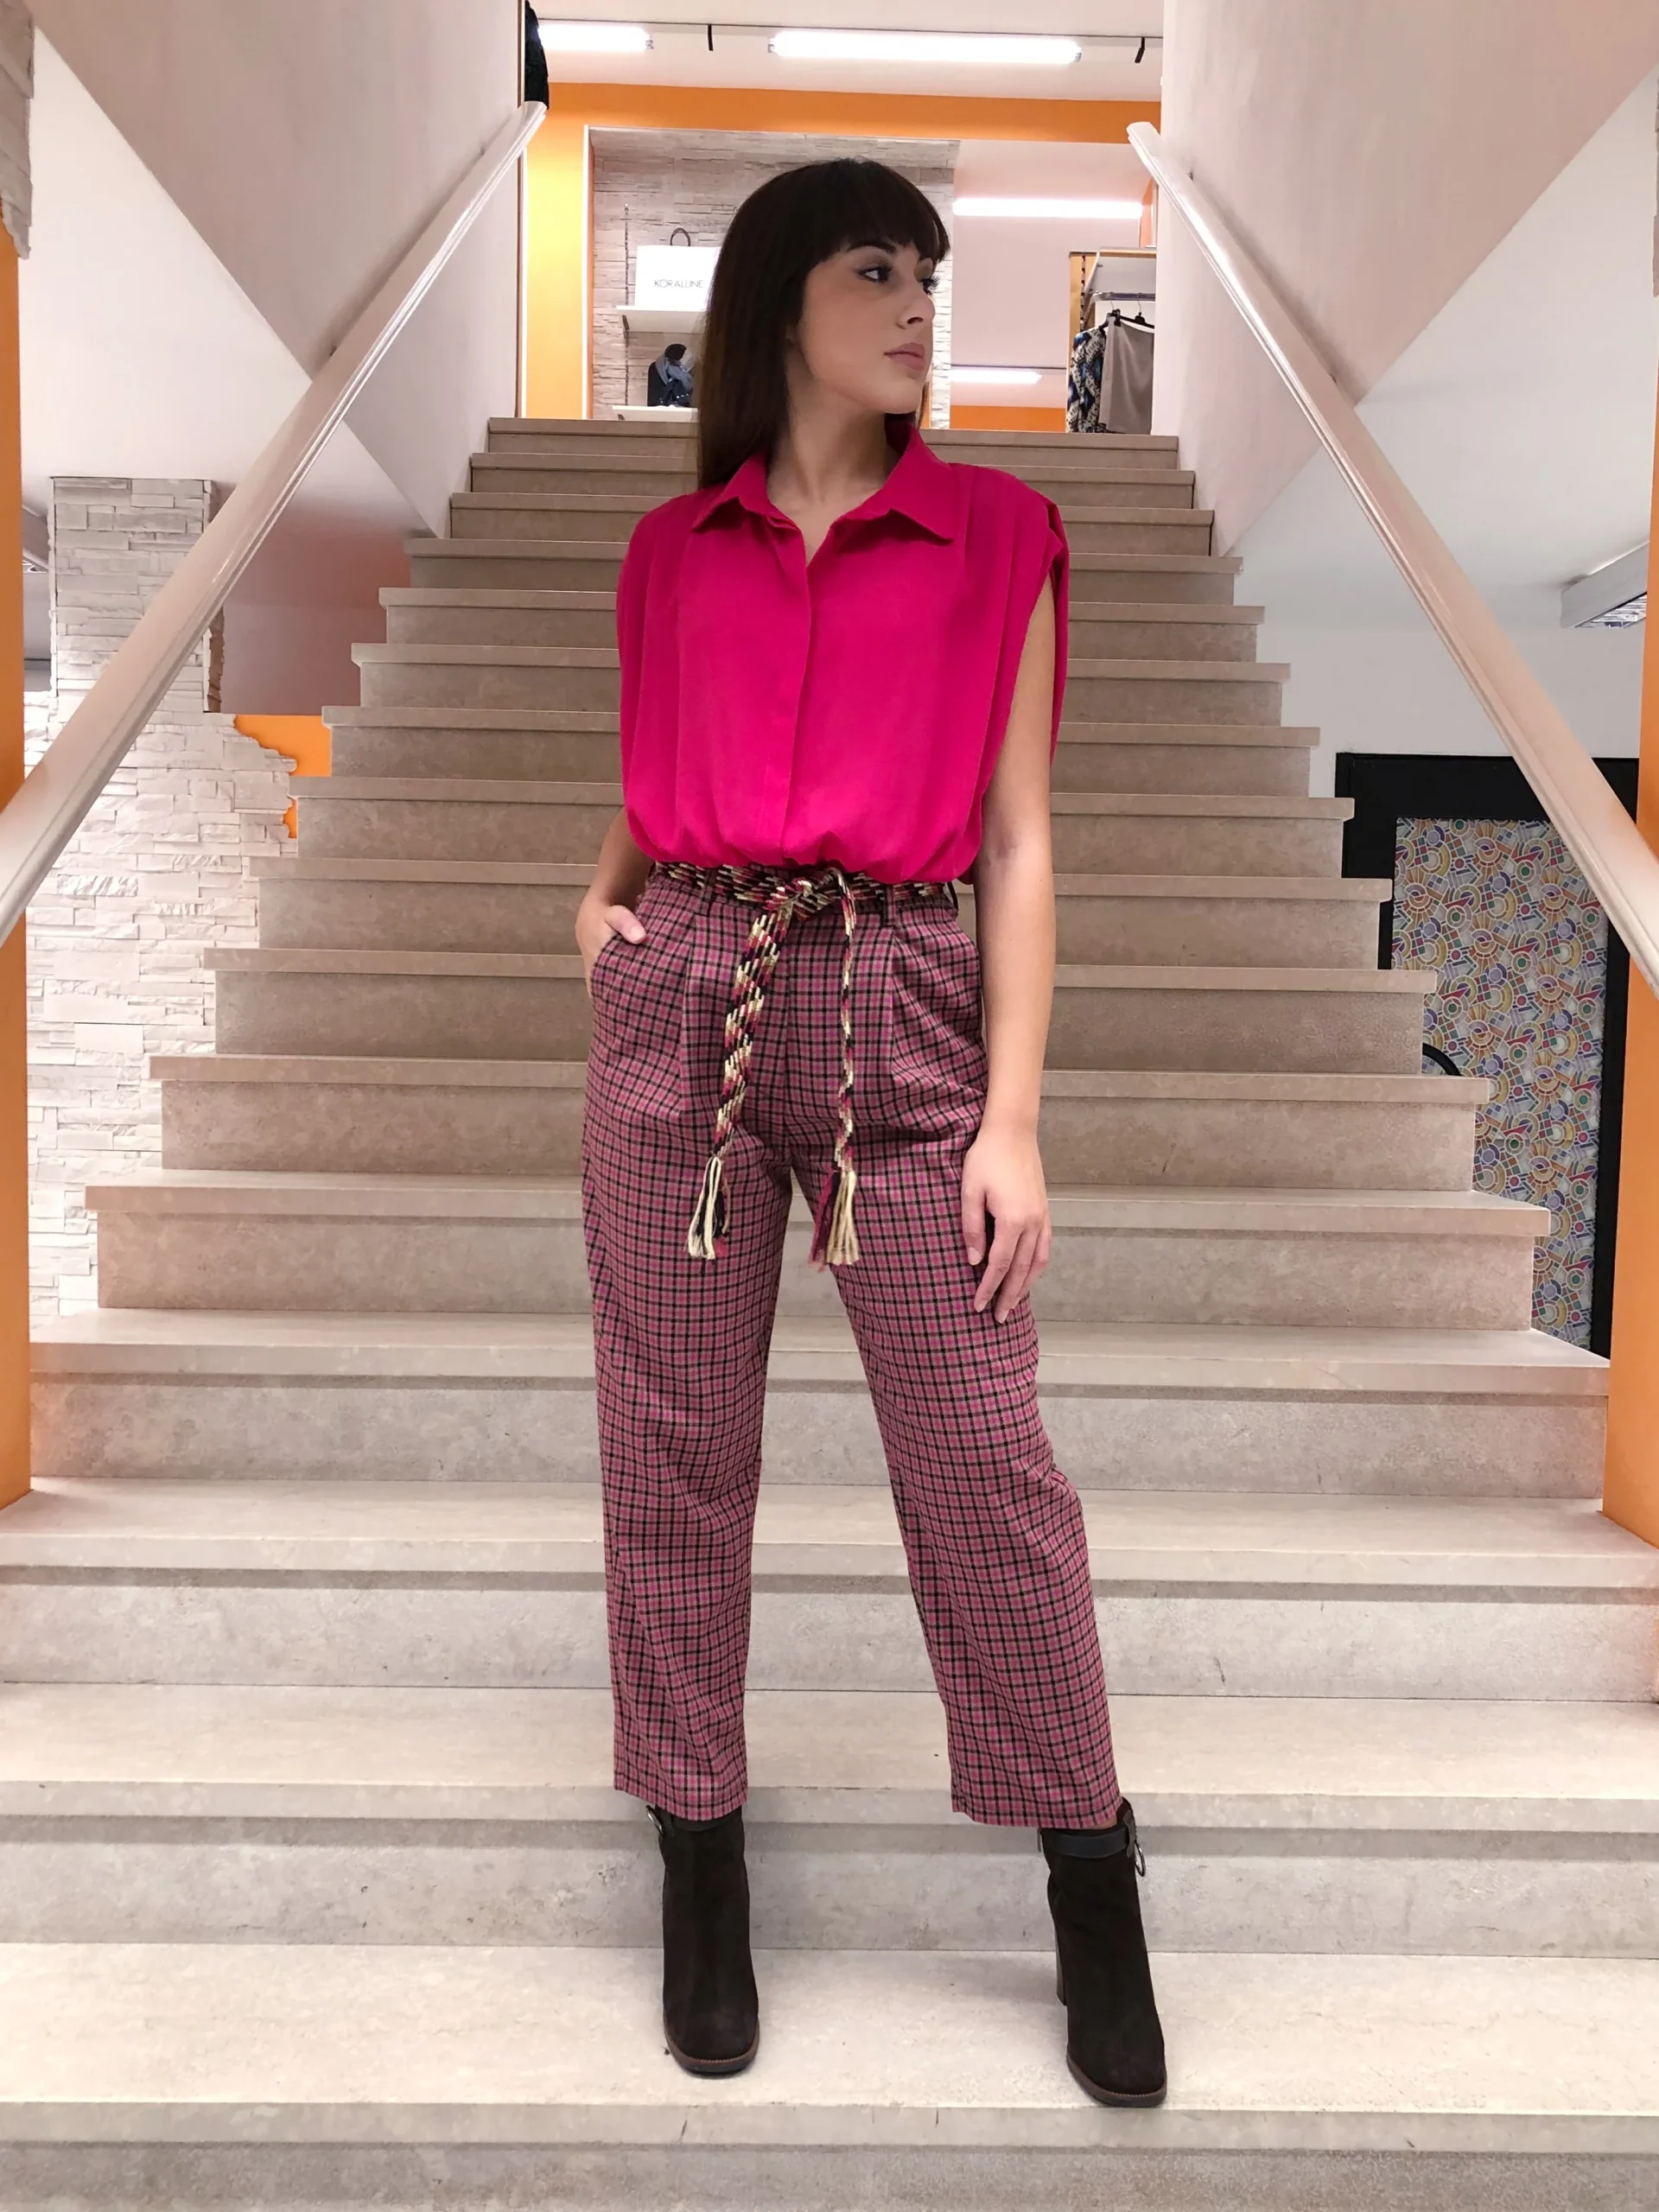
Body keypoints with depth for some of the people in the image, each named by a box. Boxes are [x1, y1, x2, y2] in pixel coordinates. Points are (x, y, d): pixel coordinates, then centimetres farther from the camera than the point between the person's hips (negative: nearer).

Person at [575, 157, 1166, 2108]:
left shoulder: (999, 538, 7)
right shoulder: (672, 553, 13)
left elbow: (1018, 844, 2)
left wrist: (1014, 1120, -6)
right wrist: (599, 901, 2)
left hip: (899, 1016, -2)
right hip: (682, 1009, 3)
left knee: (985, 1458, -2)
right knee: (674, 1452, 6)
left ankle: (1093, 1893, 19)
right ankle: (699, 1861, 26)